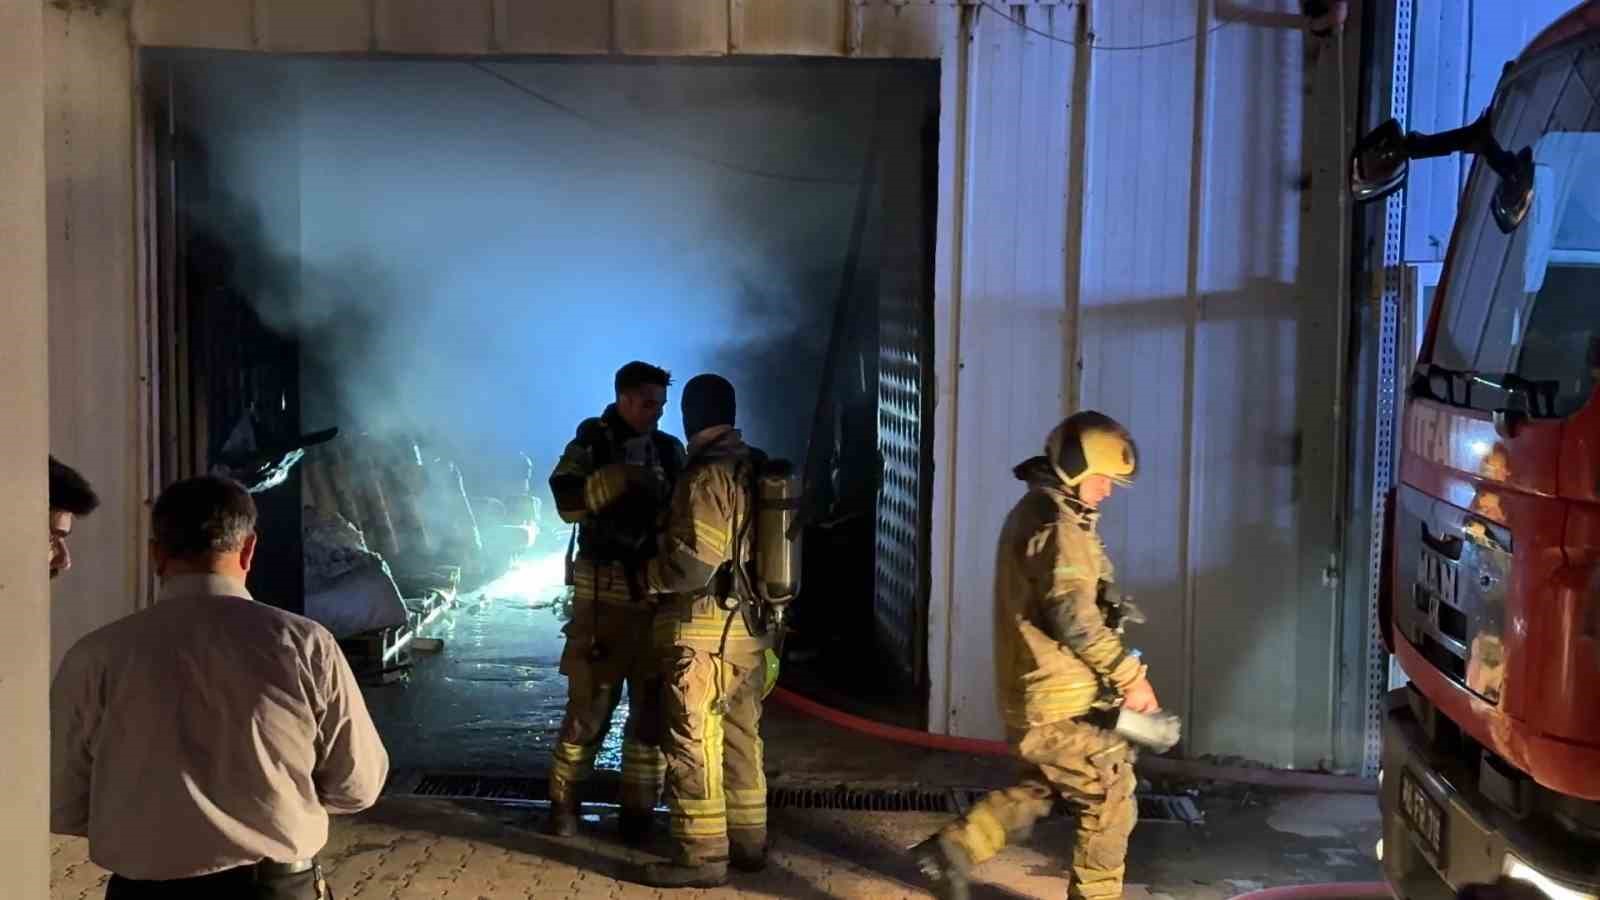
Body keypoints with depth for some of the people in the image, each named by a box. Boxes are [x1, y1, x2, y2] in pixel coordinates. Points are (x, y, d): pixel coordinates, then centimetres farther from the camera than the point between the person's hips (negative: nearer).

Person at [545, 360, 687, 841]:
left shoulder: (671, 451, 10)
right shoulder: (591, 445, -2)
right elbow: (568, 500, -19)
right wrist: (622, 474, -30)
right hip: (605, 593, -4)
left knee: (651, 711, 6)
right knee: (589, 705, 2)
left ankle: (638, 811, 15)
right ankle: (563, 804, 17)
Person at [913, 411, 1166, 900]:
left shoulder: (1031, 513, 15)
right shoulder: (1055, 525, -18)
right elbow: (1074, 616, -25)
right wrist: (1130, 676, -18)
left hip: (1034, 693, 10)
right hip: (1061, 701, -10)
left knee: (1043, 787, 24)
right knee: (1110, 802, 3)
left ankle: (954, 848, 19)